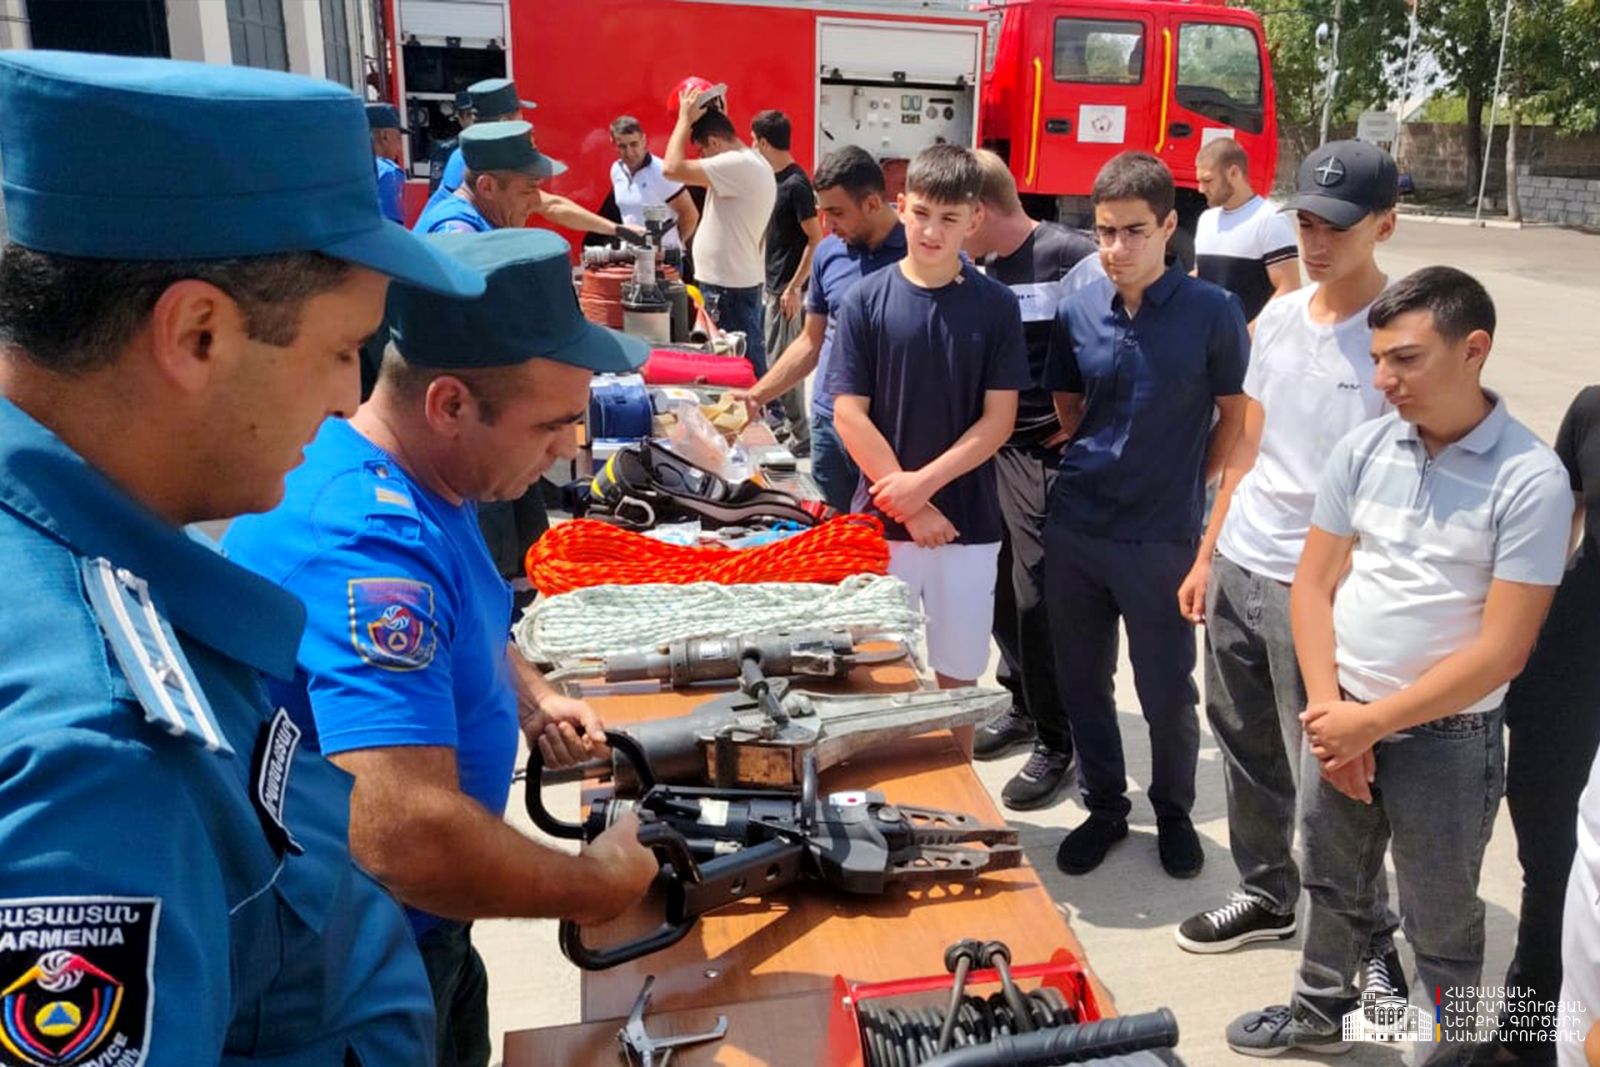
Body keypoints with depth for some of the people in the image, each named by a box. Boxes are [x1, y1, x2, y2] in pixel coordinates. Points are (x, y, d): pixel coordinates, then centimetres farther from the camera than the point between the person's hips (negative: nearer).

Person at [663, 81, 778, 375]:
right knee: (749, 364, 13)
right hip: (735, 281, 10)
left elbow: (672, 168, -22)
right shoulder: (750, 161, 13)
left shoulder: (738, 165, -19)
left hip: (729, 287, -10)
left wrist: (685, 118, -10)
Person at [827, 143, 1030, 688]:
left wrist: (924, 482, -14)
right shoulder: (865, 300, -2)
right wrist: (908, 505, -10)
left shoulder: (996, 306, 0)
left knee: (958, 674, 11)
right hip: (881, 520, 0)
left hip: (968, 521, 1)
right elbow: (849, 415, -5)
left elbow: (998, 419, -3)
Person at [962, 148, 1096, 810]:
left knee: (1036, 595, -4)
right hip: (992, 445, 7)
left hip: (1047, 453, -7)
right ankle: (1024, 703, 33)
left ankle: (1056, 742, 12)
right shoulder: (982, 271, 9)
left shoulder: (1070, 257, -14)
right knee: (1000, 585, 13)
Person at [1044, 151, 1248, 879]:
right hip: (1075, 527, 3)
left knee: (1167, 689, 10)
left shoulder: (1212, 313, -10)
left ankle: (1173, 811, 35)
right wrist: (1096, 466, 1)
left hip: (1162, 537, -3)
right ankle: (1104, 807, 33)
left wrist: (1190, 488, 0)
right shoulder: (1077, 312, -1)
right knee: (1081, 680, 13)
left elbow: (1233, 416, 0)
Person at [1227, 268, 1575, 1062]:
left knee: (1438, 922, 13)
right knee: (1333, 884, 22)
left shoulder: (1530, 480, -16)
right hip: (1341, 719, 4)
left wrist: (1372, 723, -16)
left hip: (1447, 739, -4)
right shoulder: (1362, 449, -3)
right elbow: (1314, 586, 1)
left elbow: (1499, 651, -17)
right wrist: (1328, 707, -9)